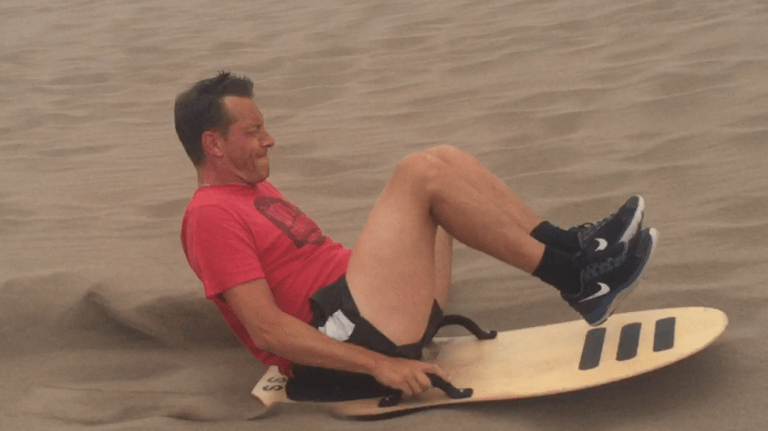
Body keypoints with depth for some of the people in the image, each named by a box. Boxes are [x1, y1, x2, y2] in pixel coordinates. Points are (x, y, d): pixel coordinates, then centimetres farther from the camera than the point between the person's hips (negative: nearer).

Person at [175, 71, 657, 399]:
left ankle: (573, 251, -3)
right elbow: (268, 330, -18)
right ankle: (574, 278, -15)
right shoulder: (211, 216, -9)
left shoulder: (257, 189, 22)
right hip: (345, 338, -10)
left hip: (361, 302, 10)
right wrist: (378, 364, -21)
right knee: (419, 173, -19)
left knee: (444, 160, 2)